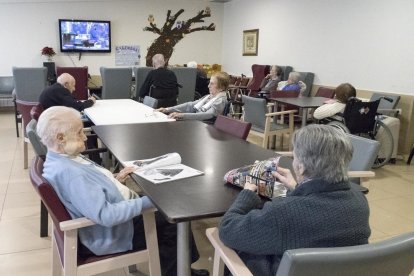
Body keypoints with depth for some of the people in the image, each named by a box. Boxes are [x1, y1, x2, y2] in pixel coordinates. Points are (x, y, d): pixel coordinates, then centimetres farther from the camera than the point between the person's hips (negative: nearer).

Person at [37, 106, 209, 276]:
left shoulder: (61, 159, 0)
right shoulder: (69, 173, -32)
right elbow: (105, 215, -35)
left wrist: (115, 179, 3)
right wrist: (147, 201, -30)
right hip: (113, 234, -10)